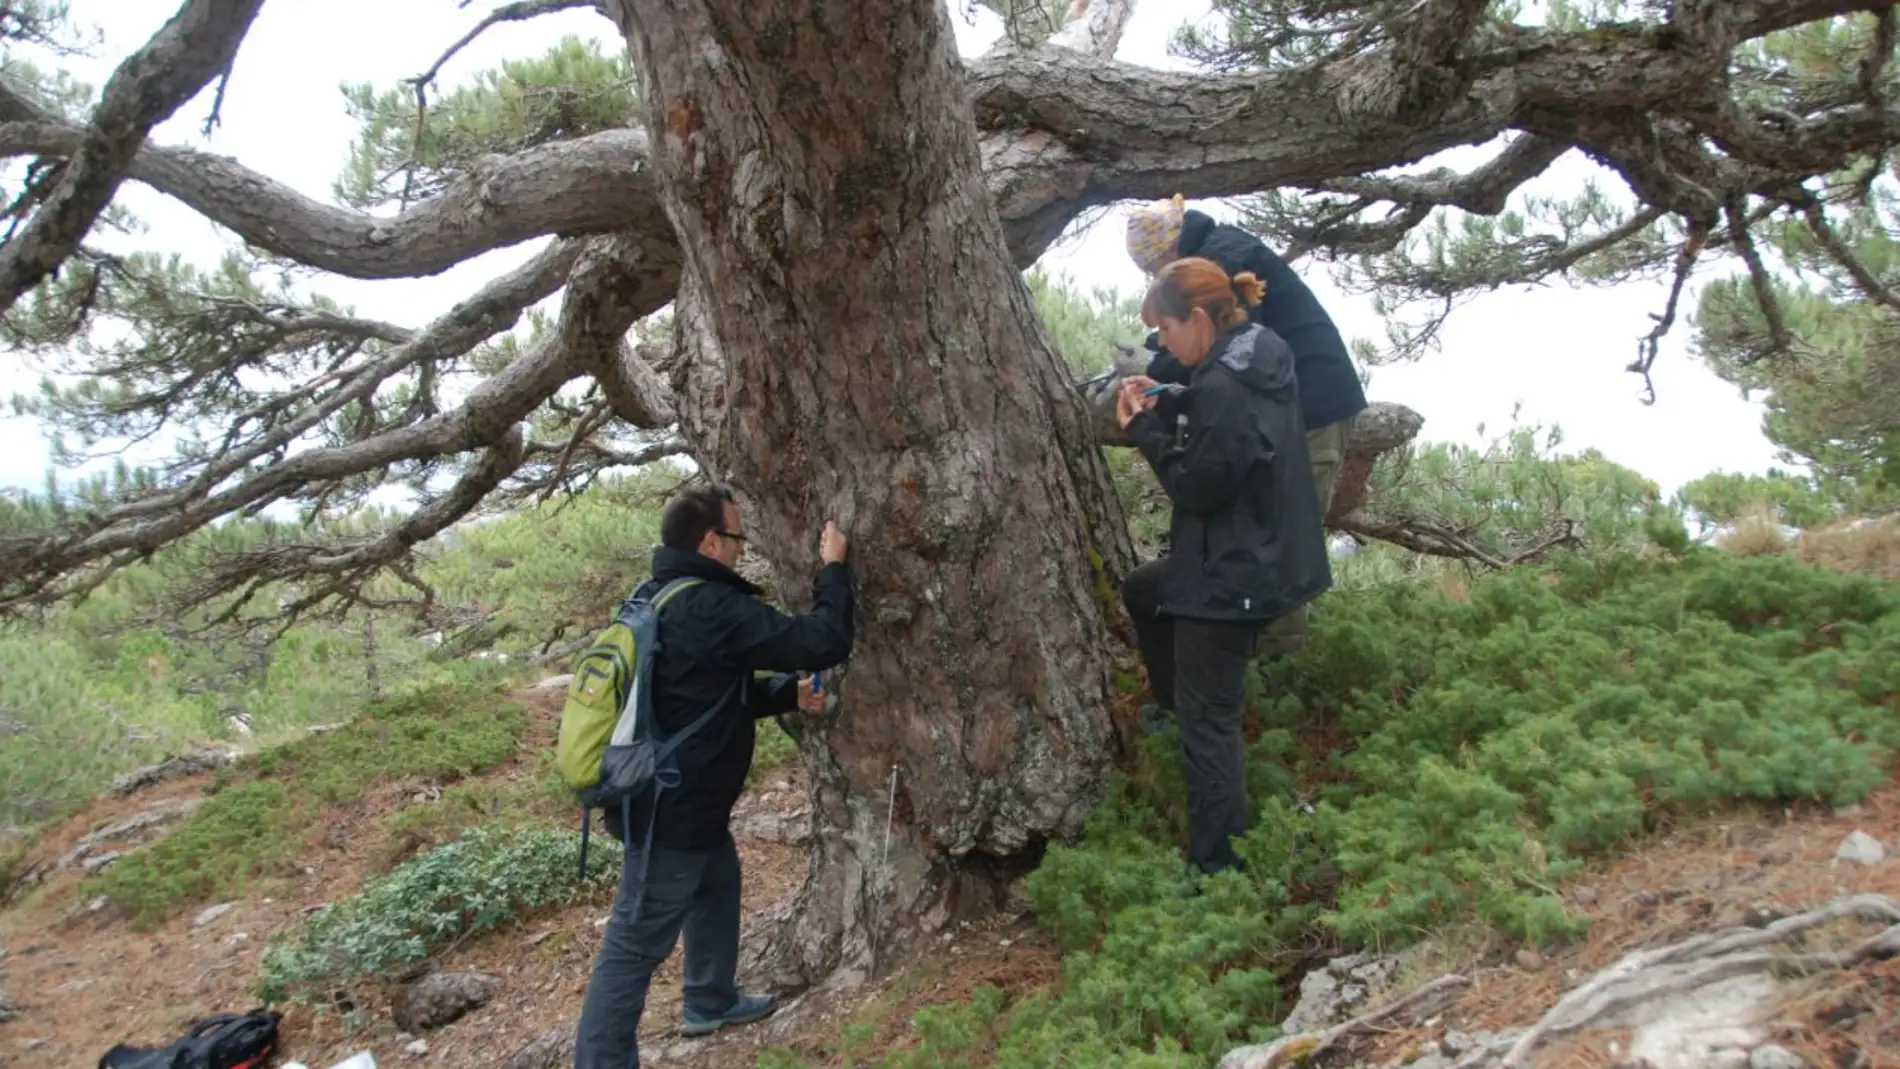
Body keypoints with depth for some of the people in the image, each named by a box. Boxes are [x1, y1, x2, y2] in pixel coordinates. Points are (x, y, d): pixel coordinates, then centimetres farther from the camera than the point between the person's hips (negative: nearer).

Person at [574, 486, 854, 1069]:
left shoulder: (660, 597, 6)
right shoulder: (712, 609, -26)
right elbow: (823, 642, -24)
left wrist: (788, 695, 8)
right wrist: (833, 568, -10)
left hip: (671, 796, 11)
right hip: (673, 807, -11)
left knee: (718, 884, 29)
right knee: (635, 942, -1)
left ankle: (712, 1002, 45)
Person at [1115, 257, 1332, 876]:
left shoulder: (1223, 388, -26)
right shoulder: (1259, 361, 4)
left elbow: (1198, 487, -21)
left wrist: (1145, 430, -10)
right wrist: (1163, 406, 4)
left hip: (1232, 578, -10)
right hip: (1264, 554, 10)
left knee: (1210, 723, -1)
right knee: (1141, 592, 31)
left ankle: (1216, 866, 7)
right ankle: (1176, 704, 43)